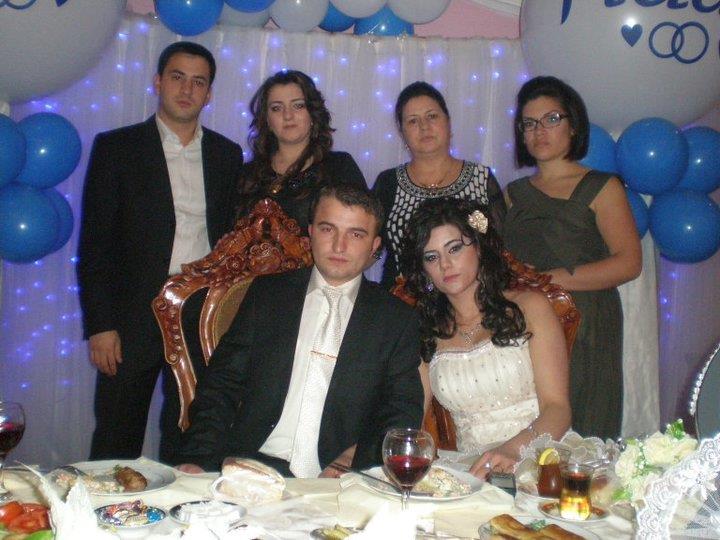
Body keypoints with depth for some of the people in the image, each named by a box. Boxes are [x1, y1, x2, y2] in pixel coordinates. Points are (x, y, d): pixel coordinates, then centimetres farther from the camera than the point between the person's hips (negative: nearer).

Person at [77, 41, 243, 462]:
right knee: (116, 444, 7)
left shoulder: (227, 155, 9)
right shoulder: (116, 148, 0)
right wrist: (99, 325, -9)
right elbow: (95, 245, -3)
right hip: (134, 318, -2)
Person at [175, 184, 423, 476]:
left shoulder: (397, 319, 9)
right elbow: (222, 384, 8)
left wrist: (353, 457, -11)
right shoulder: (267, 293, 12)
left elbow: (403, 415, 7)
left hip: (339, 485, 0)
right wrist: (198, 460, -6)